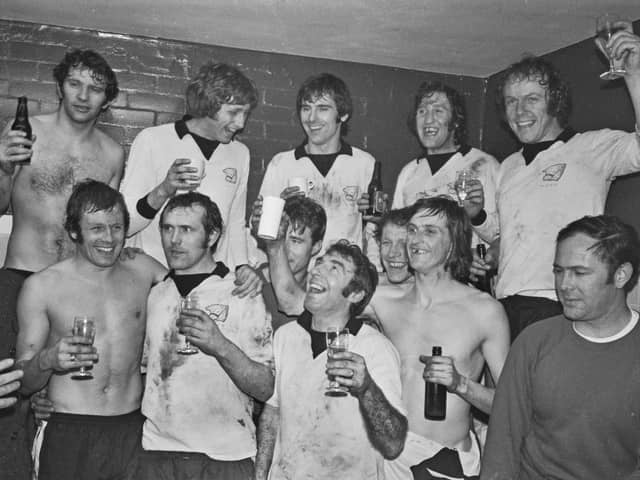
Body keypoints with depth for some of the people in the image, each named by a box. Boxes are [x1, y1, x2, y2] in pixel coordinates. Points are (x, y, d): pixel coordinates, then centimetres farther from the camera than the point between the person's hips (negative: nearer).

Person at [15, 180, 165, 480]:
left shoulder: (142, 270, 5)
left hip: (133, 432, 2)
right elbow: (23, 384, 1)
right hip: (70, 436, -2)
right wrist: (47, 360, -20)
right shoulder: (41, 287, -2)